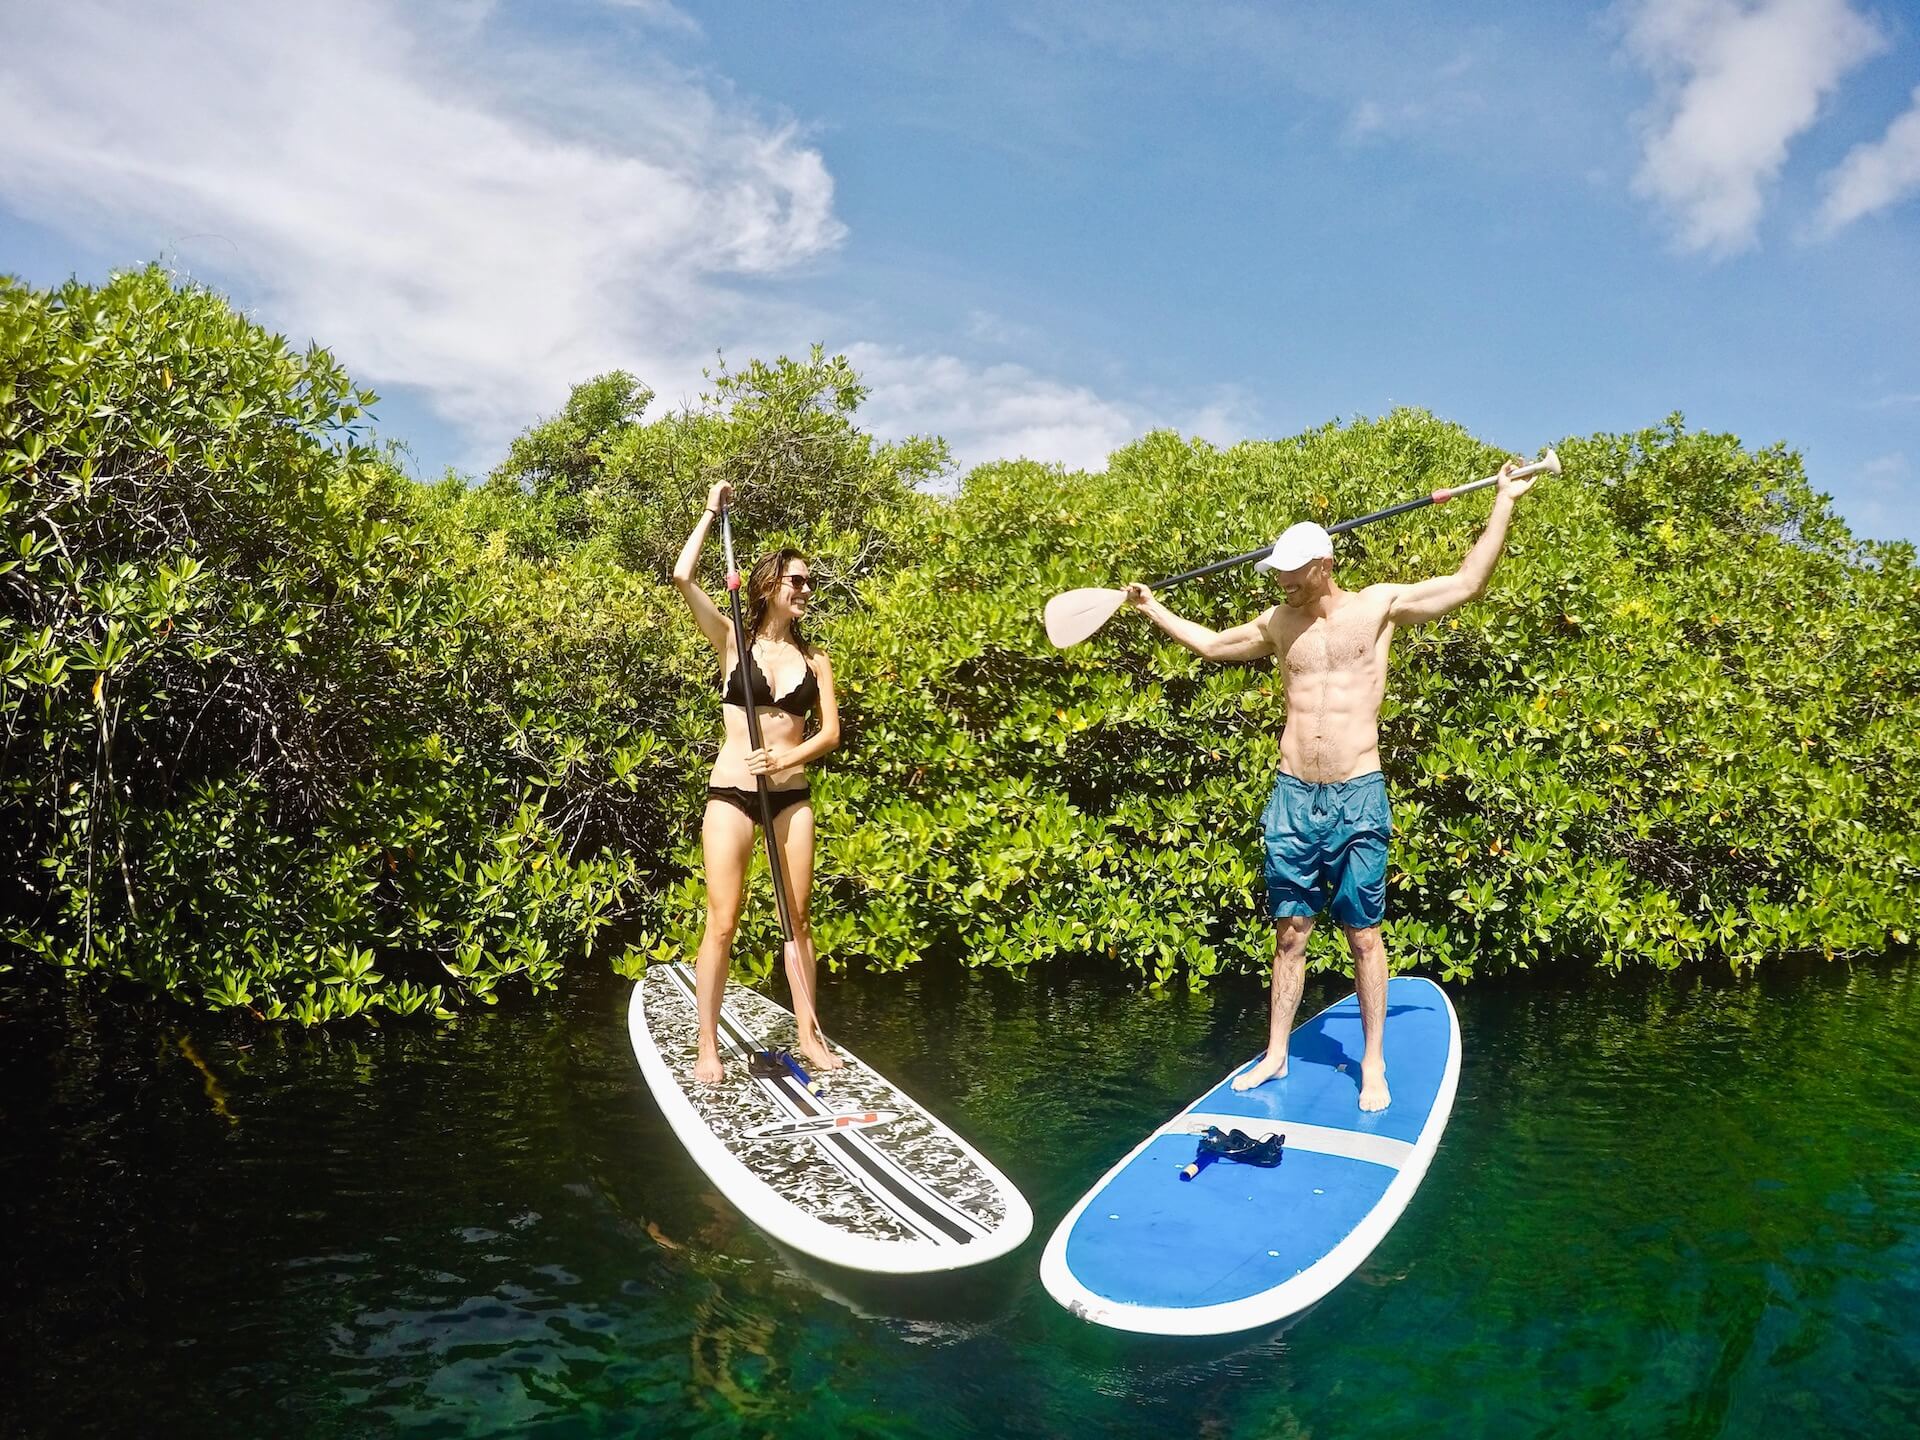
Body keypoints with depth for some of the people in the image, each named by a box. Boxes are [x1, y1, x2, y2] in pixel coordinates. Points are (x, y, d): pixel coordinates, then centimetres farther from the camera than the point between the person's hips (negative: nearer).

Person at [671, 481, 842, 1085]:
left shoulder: (813, 656, 7)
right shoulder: (733, 641, 0)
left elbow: (830, 731, 1)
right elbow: (682, 578, -12)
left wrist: (787, 758, -15)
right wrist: (712, 513, -3)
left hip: (791, 796, 3)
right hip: (731, 792, -3)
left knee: (797, 919, 10)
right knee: (722, 923, -2)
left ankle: (809, 1034, 19)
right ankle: (708, 1047, 7)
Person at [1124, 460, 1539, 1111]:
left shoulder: (1380, 604, 1)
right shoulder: (1278, 623, 11)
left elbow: (1467, 583, 2)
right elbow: (1212, 643, 26)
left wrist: (1503, 503, 3)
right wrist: (1154, 610, 27)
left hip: (1357, 798, -3)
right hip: (1292, 796, 3)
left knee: (1364, 935, 3)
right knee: (1290, 933, 9)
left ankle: (1373, 1064, 13)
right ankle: (1276, 1054, 18)